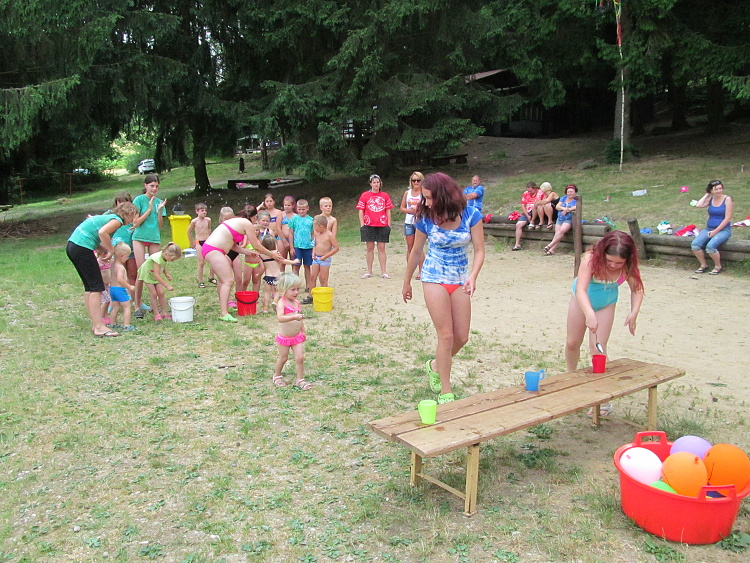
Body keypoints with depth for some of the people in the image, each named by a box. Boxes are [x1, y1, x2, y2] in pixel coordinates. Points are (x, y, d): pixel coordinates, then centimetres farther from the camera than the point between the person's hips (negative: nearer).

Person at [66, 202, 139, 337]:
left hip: (72, 246, 10)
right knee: (96, 287, -7)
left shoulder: (108, 217, 23)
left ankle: (95, 324, 20)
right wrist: (111, 250, -11)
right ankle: (99, 327, -8)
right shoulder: (117, 220, -5)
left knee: (89, 287, 15)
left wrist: (109, 250, 9)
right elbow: (102, 232, -23)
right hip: (82, 248, -10)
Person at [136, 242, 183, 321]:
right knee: (153, 294, -11)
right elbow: (156, 275, -42)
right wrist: (167, 285, -44)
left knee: (161, 292, -5)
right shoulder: (157, 258, -39)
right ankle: (156, 314, -5)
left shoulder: (165, 256, -16)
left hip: (157, 275, 6)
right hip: (148, 274, -6)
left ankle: (164, 312, 0)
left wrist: (166, 274, -7)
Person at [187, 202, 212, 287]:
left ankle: (211, 277, 17)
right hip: (199, 243, -3)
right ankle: (200, 281, 6)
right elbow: (189, 232, 6)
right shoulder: (194, 221, -8)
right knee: (201, 263, -3)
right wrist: (192, 243, 10)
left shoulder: (208, 220, 1)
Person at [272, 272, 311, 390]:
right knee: (283, 358, 11)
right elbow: (280, 318, -36)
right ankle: (277, 375, 35)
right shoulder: (281, 303, -18)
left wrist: (303, 332, 19)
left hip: (297, 337, 5)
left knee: (300, 357, -2)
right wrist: (294, 317, -47)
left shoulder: (297, 303, 4)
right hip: (284, 337, -5)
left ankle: (300, 379, 11)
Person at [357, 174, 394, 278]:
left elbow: (388, 211, 9)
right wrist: (362, 225, -4)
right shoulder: (365, 195, 4)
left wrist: (389, 225, 3)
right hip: (369, 226, -1)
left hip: (382, 226, 1)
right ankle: (369, 272, 12)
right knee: (370, 248, 4)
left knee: (382, 248, 2)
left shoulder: (385, 196, 8)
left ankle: (383, 272, 7)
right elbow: (361, 211, 3)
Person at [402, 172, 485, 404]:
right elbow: (416, 252, 4)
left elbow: (479, 250, -11)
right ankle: (445, 391, 7)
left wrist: (472, 277, -28)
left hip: (460, 280, 2)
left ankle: (436, 366, 34)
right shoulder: (426, 218, -9)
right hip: (434, 279, -2)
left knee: (462, 337, 5)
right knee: (446, 336, -5)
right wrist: (407, 282, 12)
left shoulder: (471, 215, -11)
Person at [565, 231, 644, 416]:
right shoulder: (591, 259, -36)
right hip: (582, 301, 0)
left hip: (606, 305, 0)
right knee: (572, 343, 10)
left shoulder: (628, 268, -27)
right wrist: (589, 314, -63)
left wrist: (634, 313, -34)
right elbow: (580, 290, -46)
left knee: (598, 348, -7)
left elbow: (637, 290, -15)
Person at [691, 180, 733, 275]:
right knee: (695, 245, -20)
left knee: (710, 246, -31)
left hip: (723, 230, -5)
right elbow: (698, 205, -13)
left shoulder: (727, 199, -5)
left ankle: (718, 266, -6)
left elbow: (727, 218, -10)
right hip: (709, 228, 5)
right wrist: (707, 195, -1)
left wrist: (716, 231, -15)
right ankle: (703, 265, 1)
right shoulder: (710, 199, 8)